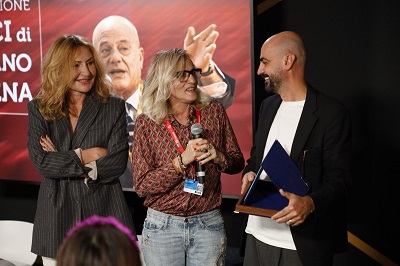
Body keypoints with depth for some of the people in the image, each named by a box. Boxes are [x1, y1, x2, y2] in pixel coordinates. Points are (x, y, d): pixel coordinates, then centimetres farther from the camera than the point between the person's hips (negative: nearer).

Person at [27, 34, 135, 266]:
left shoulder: (114, 107, 2)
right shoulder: (39, 109, 5)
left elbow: (117, 164, -8)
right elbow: (40, 162, -6)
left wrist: (64, 162, -6)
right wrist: (85, 156, -10)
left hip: (104, 212, -1)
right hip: (57, 215, 1)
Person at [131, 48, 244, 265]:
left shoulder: (214, 111, -1)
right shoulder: (146, 123, -6)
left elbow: (238, 163, 7)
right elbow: (142, 186, -10)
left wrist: (218, 157, -15)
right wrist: (182, 161, -21)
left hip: (208, 225, 1)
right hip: (162, 227, -1)